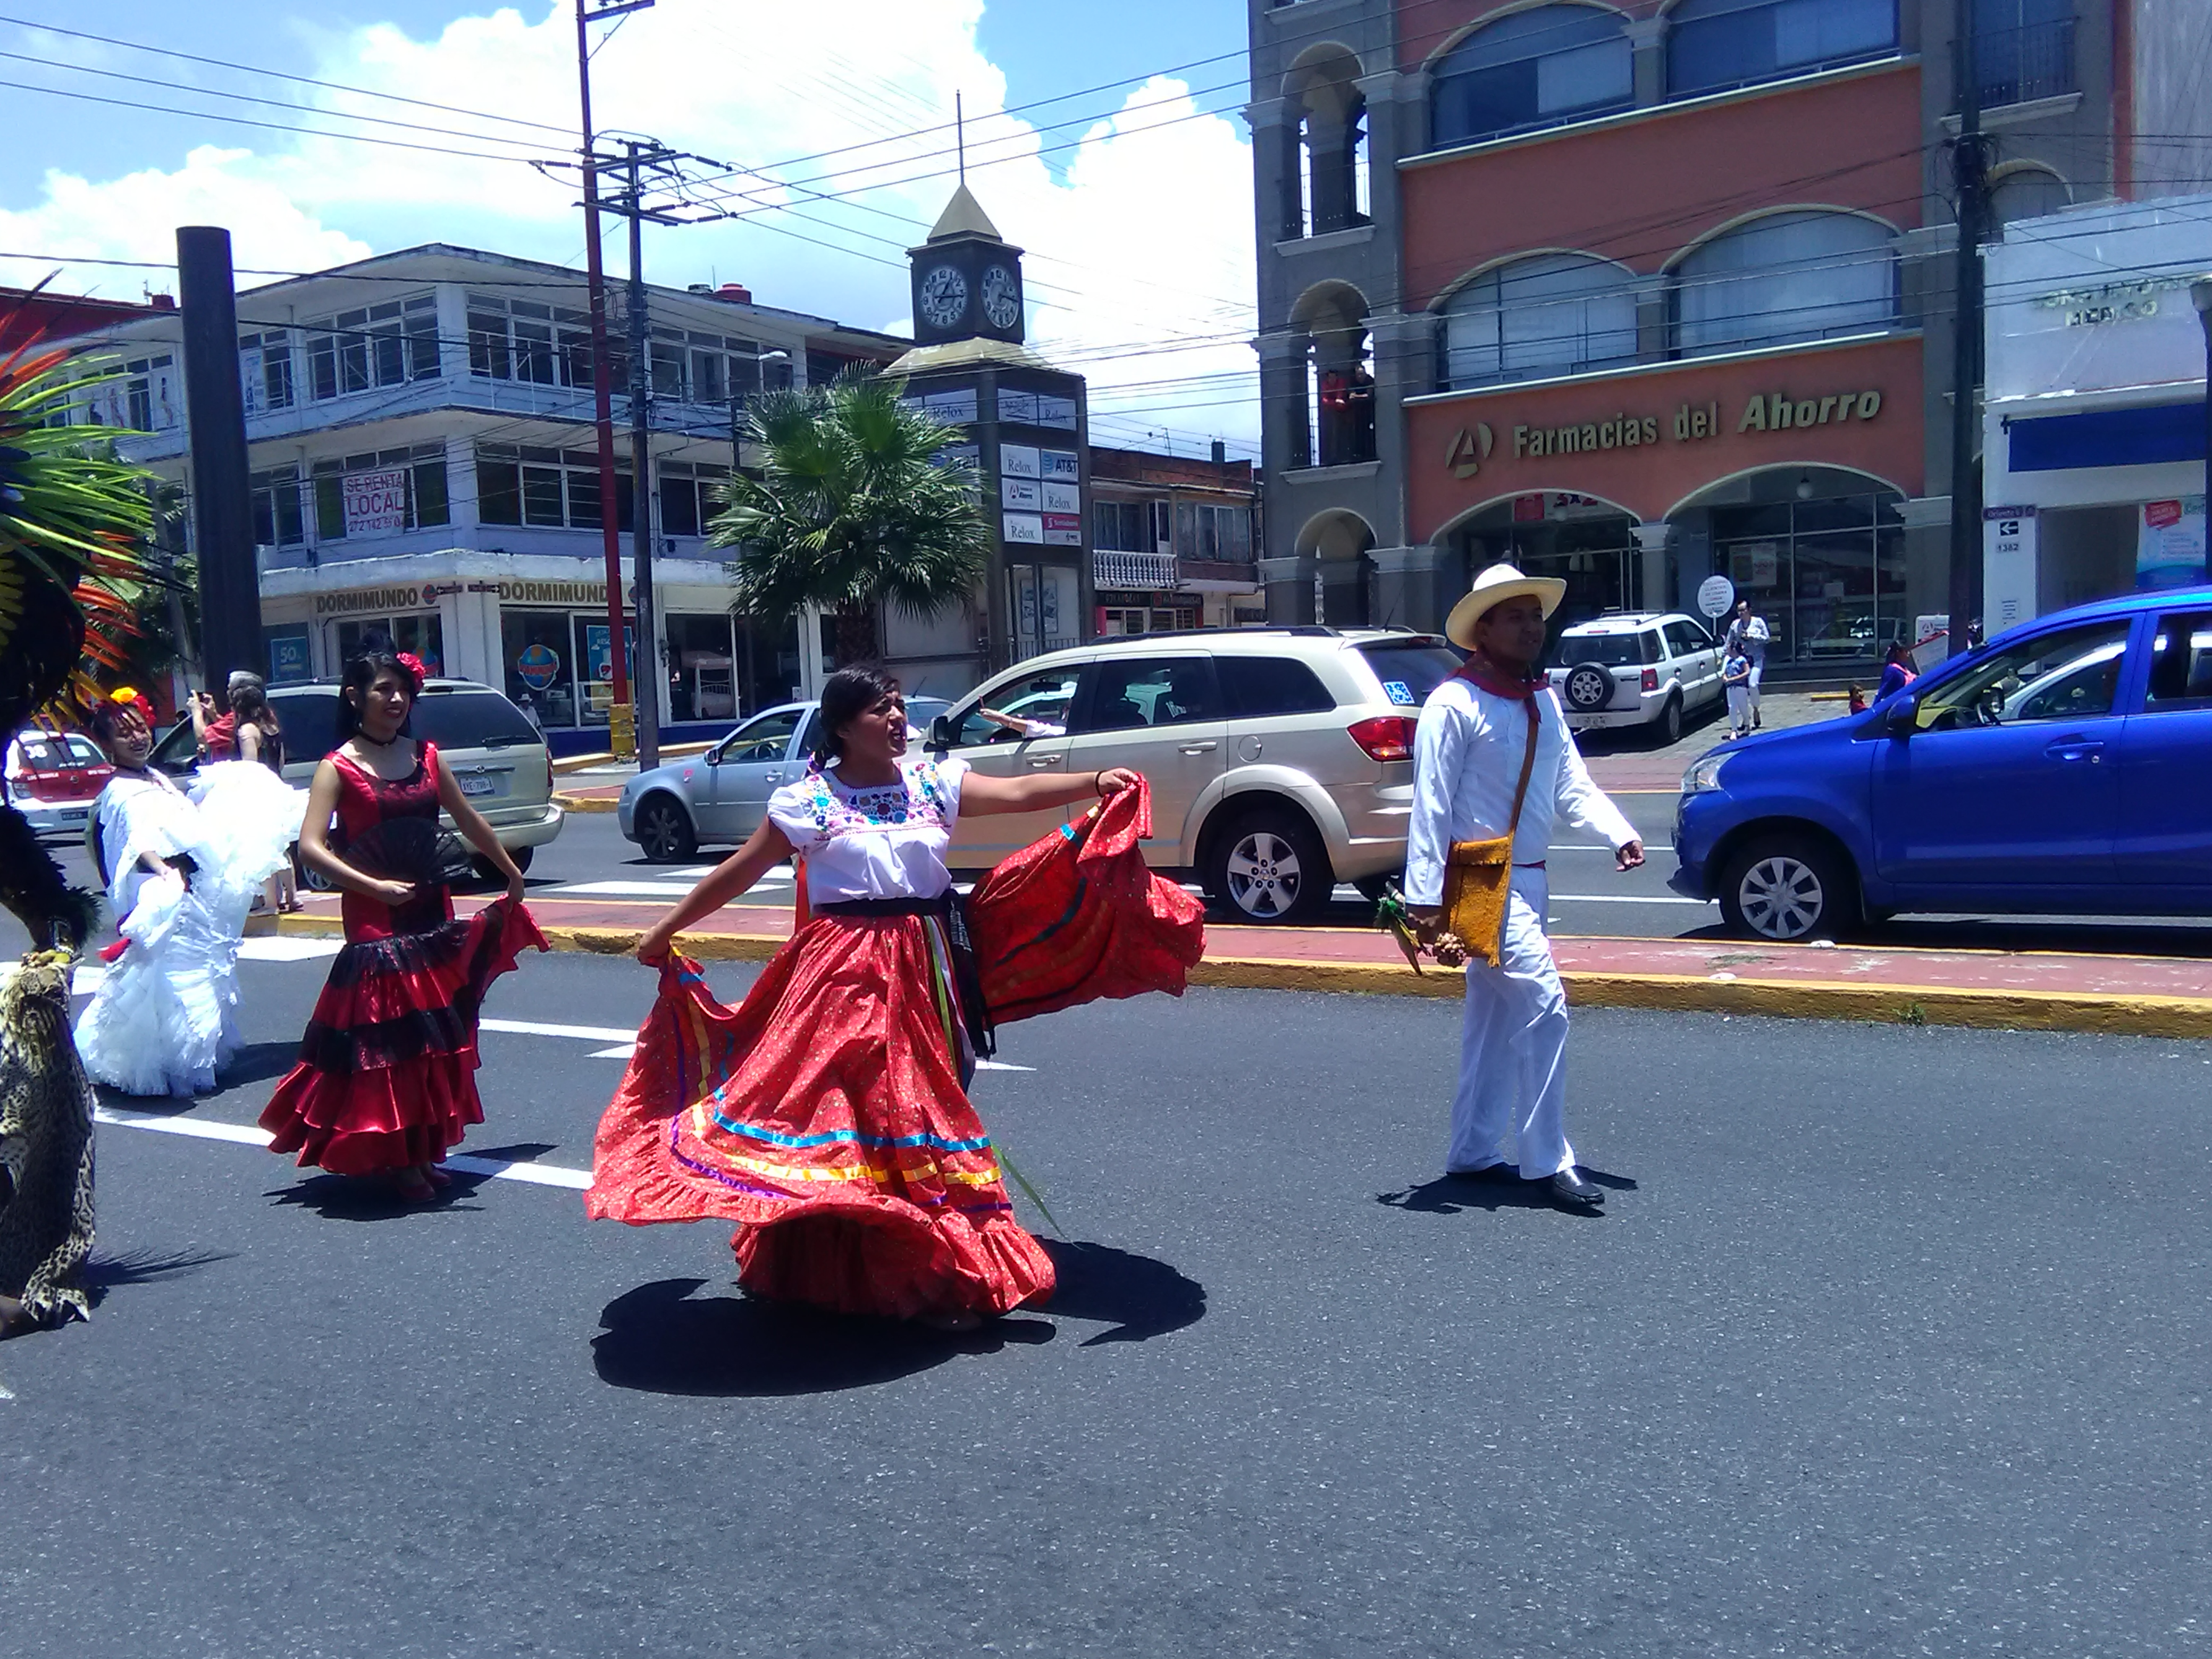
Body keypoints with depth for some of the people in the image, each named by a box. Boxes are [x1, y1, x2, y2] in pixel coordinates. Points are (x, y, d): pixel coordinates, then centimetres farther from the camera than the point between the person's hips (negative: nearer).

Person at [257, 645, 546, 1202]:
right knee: (385, 1037, -3)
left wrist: (511, 874, 28)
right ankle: (393, 1160, 8)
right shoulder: (338, 768, -6)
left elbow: (467, 820, 20)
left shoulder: (425, 756, 9)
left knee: (433, 1036, 9)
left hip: (432, 914, 5)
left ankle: (422, 1152, 20)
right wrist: (376, 887, -22)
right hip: (375, 924, -5)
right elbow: (311, 847, -15)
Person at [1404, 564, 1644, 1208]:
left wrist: (1619, 835, -9)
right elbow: (1430, 806, -16)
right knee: (1543, 1007, -12)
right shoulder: (1453, 705, -14)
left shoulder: (1544, 702, 12)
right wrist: (1425, 898, -19)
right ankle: (1548, 1162, -3)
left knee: (1496, 1019, 14)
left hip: (1527, 880, 9)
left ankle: (1472, 1153, 24)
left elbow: (1572, 785, 8)